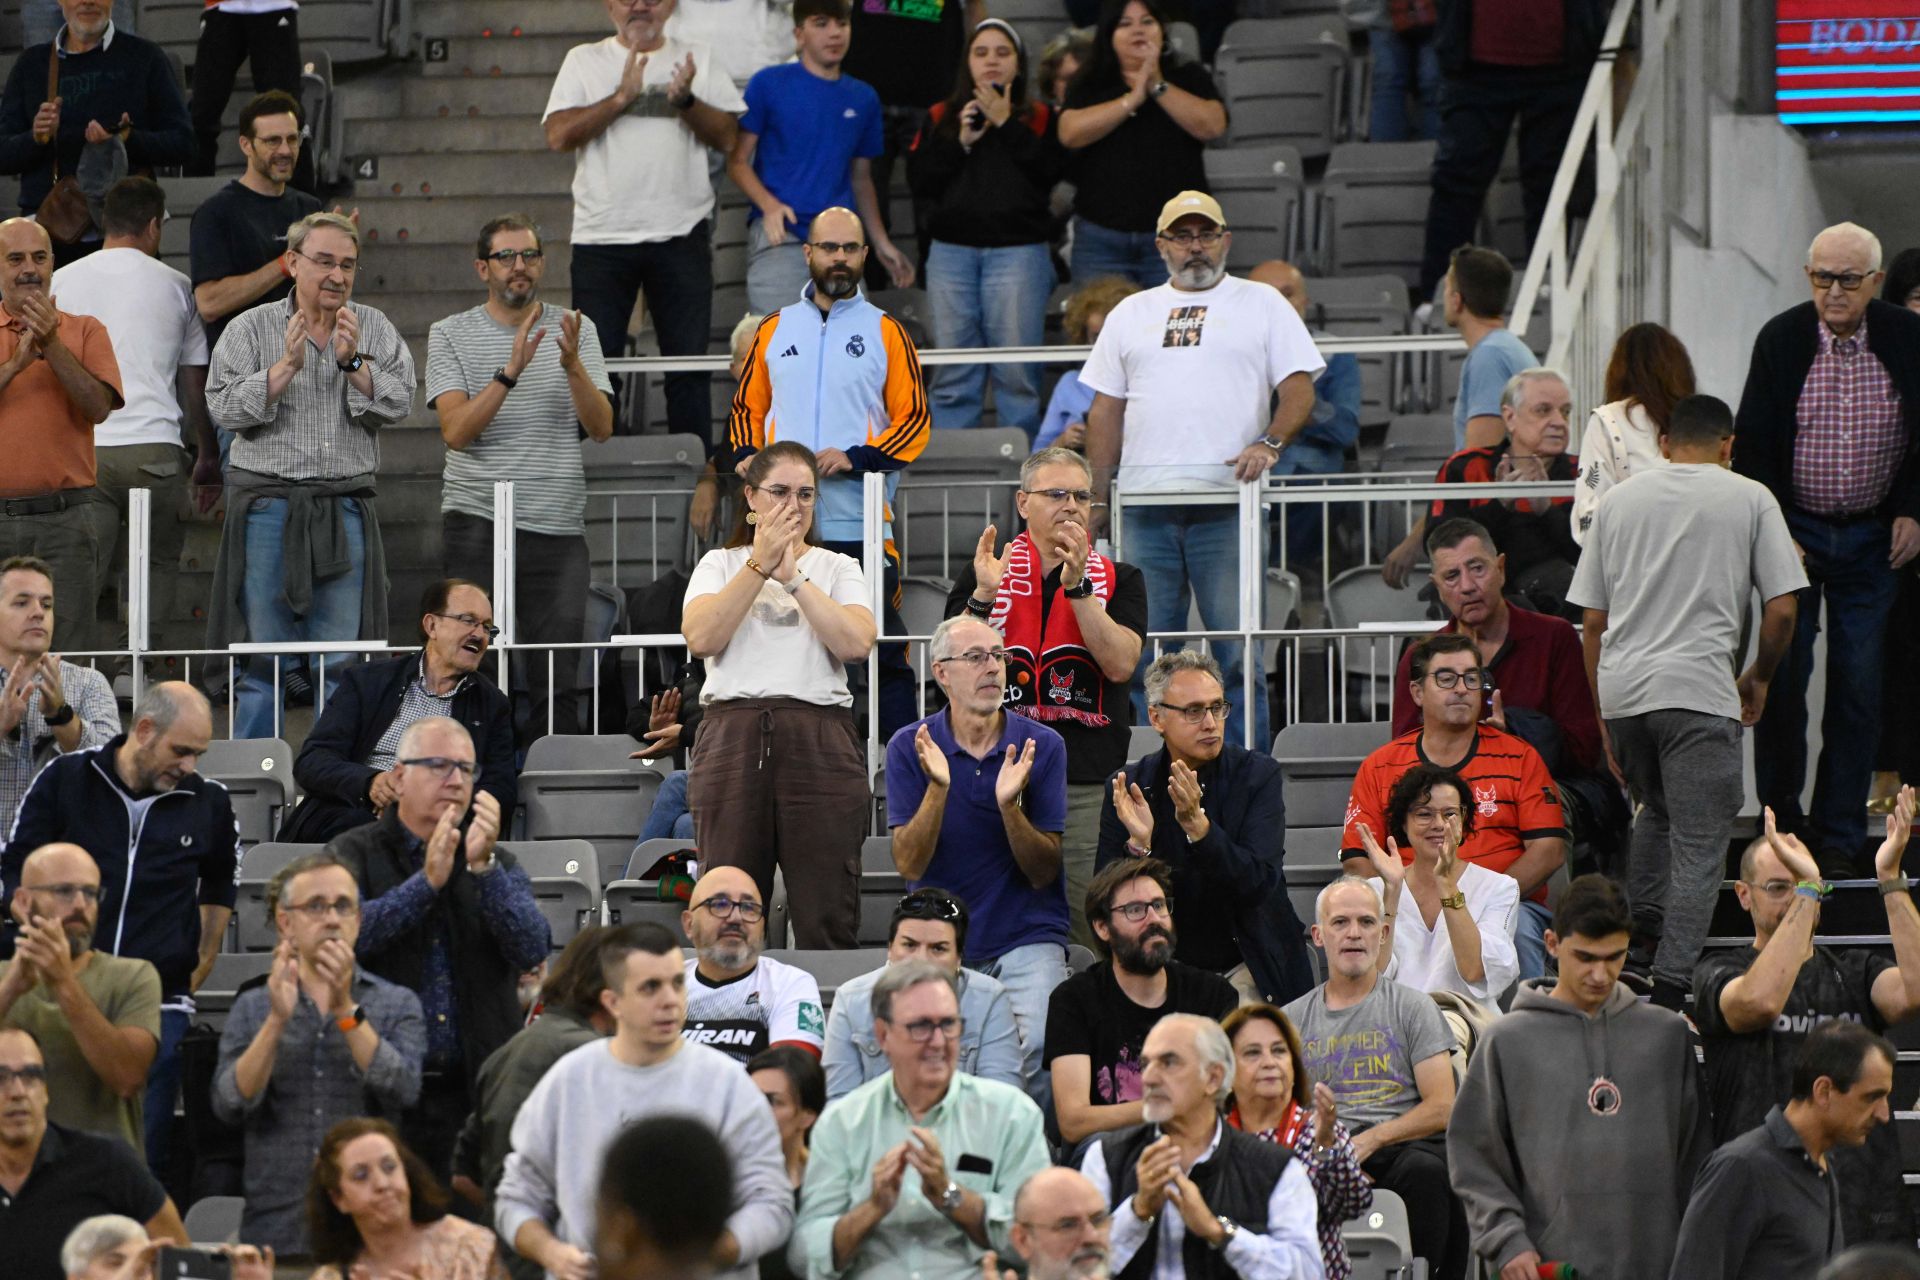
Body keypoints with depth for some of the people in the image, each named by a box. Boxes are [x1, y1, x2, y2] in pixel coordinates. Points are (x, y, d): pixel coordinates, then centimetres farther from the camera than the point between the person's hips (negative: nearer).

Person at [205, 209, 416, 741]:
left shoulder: (374, 329, 10)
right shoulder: (250, 328, 4)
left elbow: (397, 403, 0)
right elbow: (224, 408, -6)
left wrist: (352, 362, -14)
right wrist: (288, 366, -14)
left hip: (345, 512, 2)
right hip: (269, 502, -2)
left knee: (338, 664, 1)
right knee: (265, 660, -3)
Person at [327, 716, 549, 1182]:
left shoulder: (498, 865, 15)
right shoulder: (353, 855, 6)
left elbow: (533, 950, -2)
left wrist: (483, 867, -12)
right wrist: (426, 881, -19)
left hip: (475, 1091, 2)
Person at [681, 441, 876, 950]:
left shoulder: (837, 569, 15)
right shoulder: (720, 564, 16)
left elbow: (856, 643, -5)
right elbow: (701, 637, -4)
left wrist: (793, 576, -6)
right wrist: (760, 564, -6)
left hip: (820, 740, 0)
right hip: (733, 735, 0)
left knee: (827, 920, -6)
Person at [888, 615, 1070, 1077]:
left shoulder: (1041, 746, 1)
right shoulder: (910, 748, 2)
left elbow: (1043, 873, -4)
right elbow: (909, 865, -7)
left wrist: (1009, 805, -22)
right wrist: (938, 788, -22)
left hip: (1025, 938, 0)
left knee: (1041, 1047, -28)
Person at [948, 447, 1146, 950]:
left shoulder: (1119, 580, 10)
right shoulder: (985, 574, 11)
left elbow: (1120, 664, -6)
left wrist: (1077, 586, -12)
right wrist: (984, 596, -13)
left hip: (1091, 780, 0)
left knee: (1096, 925, -5)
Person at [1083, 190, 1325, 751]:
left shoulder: (1262, 305, 11)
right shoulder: (1131, 315, 20)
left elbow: (1299, 391, 5)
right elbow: (1105, 410, 19)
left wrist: (1269, 442, -15)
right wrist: (1097, 501, 11)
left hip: (1226, 502, -3)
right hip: (1144, 502, 3)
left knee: (1235, 648, -8)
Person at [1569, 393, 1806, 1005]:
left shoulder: (1619, 500, 16)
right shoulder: (1750, 500, 7)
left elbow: (1592, 622, 15)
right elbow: (1782, 609, 2)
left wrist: (1604, 718, 22)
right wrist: (1758, 677, 20)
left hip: (1620, 688, 4)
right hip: (1700, 690, -4)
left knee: (1657, 810, 28)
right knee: (1699, 844, -3)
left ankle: (1641, 927, 20)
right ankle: (1671, 985, -13)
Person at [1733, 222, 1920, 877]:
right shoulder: (1780, 339, -6)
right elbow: (1751, 445, -2)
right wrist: (1772, 533, -9)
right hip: (1794, 529, 0)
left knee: (1858, 686, 0)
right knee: (1782, 676, -1)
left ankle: (1837, 834, 9)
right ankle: (1781, 822, 15)